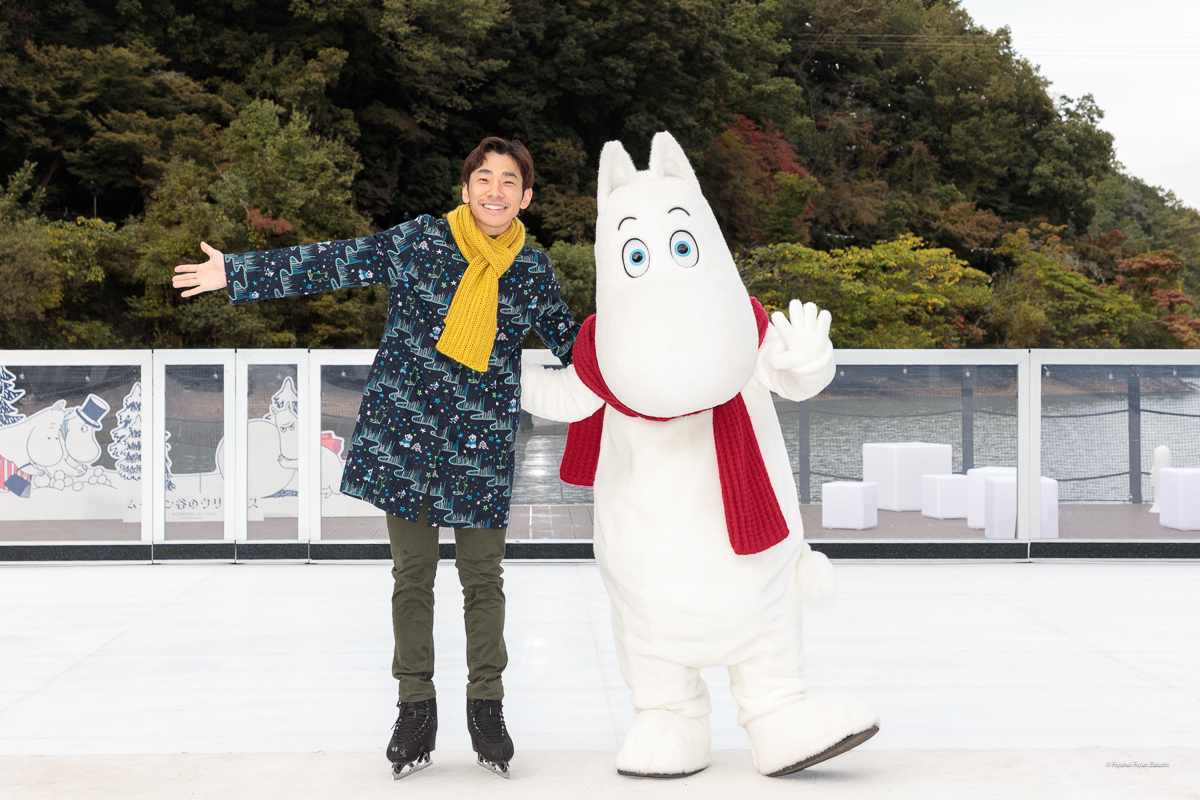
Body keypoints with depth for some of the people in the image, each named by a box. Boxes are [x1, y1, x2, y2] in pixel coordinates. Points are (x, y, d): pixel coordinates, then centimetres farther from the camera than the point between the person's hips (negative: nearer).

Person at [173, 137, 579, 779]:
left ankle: (486, 707, 17)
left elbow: (572, 342, 15)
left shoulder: (533, 270, 3)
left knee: (482, 577, 3)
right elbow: (335, 264, -1)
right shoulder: (419, 240, -2)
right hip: (406, 430, 0)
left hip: (481, 443, 1)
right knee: (412, 574, 5)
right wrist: (236, 273, -1)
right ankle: (415, 708, 15)